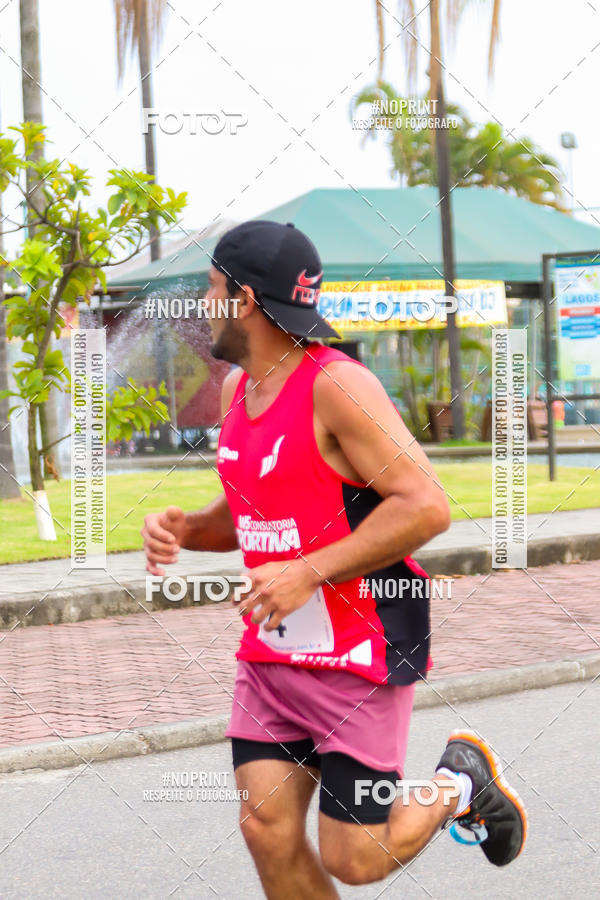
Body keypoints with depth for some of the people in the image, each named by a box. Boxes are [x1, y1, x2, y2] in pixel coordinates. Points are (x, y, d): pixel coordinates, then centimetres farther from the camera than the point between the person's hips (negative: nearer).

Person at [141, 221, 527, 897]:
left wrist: (310, 573, -25)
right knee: (268, 831, 0)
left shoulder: (337, 385, -18)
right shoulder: (237, 387, 9)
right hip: (270, 652, 7)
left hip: (359, 653, -7)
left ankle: (463, 781, 26)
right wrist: (182, 529, 1)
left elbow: (426, 507, -23)